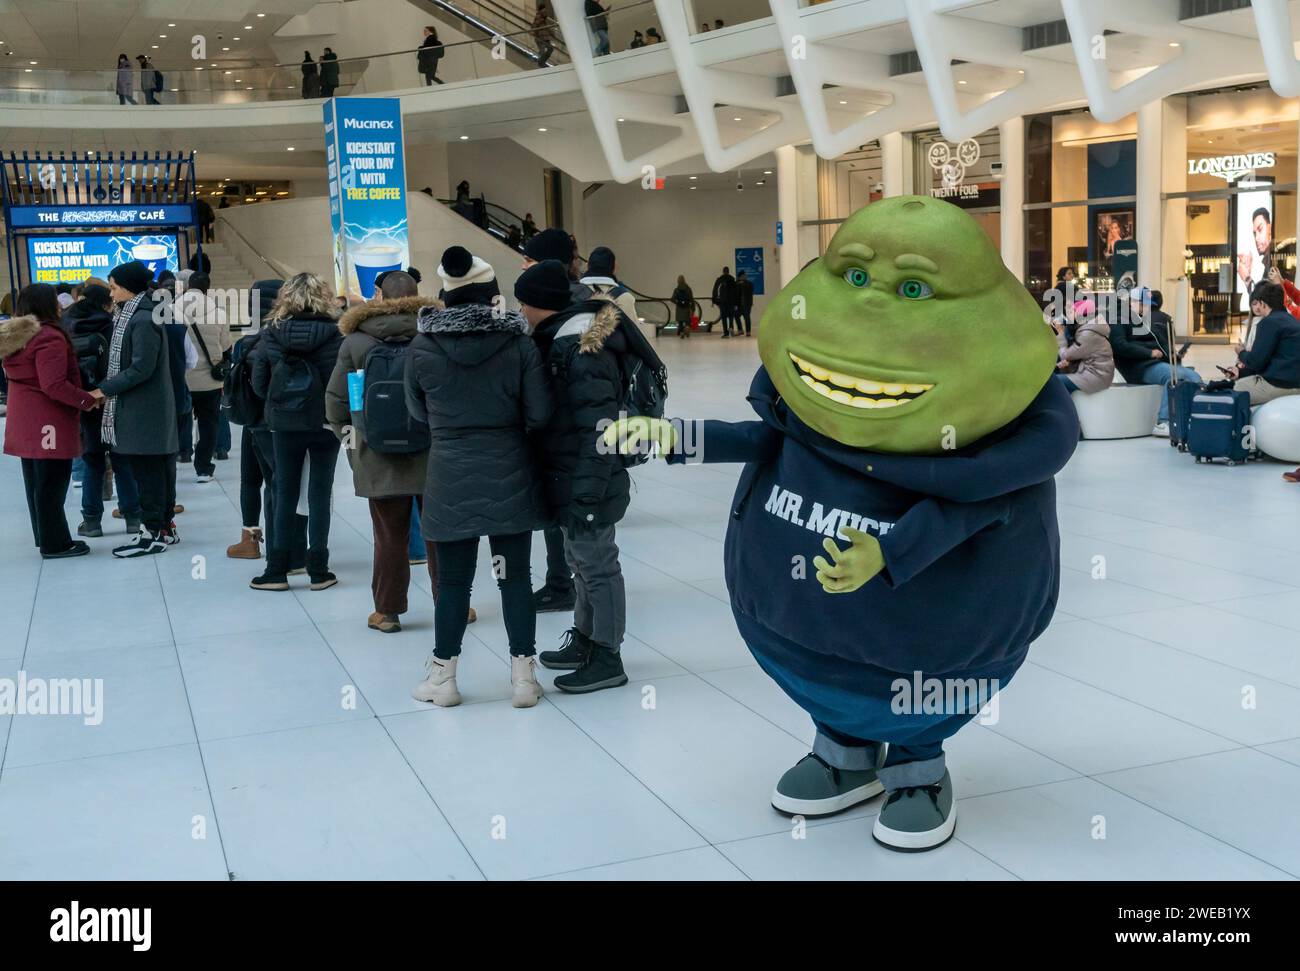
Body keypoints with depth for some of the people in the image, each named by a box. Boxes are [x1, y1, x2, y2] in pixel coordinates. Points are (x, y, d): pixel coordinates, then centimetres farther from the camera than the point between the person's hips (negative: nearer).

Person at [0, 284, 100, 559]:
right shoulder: (49, 337, -18)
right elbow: (54, 386, -24)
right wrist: (88, 400, -16)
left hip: (24, 423, 9)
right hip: (48, 423, -9)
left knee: (36, 482, 15)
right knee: (51, 484, -3)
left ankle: (46, 538, 23)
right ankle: (55, 544, 2)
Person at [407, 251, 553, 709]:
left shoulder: (422, 347, -6)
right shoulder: (519, 343, -8)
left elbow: (418, 412, 5)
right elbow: (539, 414, -7)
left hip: (450, 480, 0)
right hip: (510, 477, 0)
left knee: (453, 580, 10)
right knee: (516, 576, 9)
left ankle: (442, 677, 21)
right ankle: (523, 676, 15)